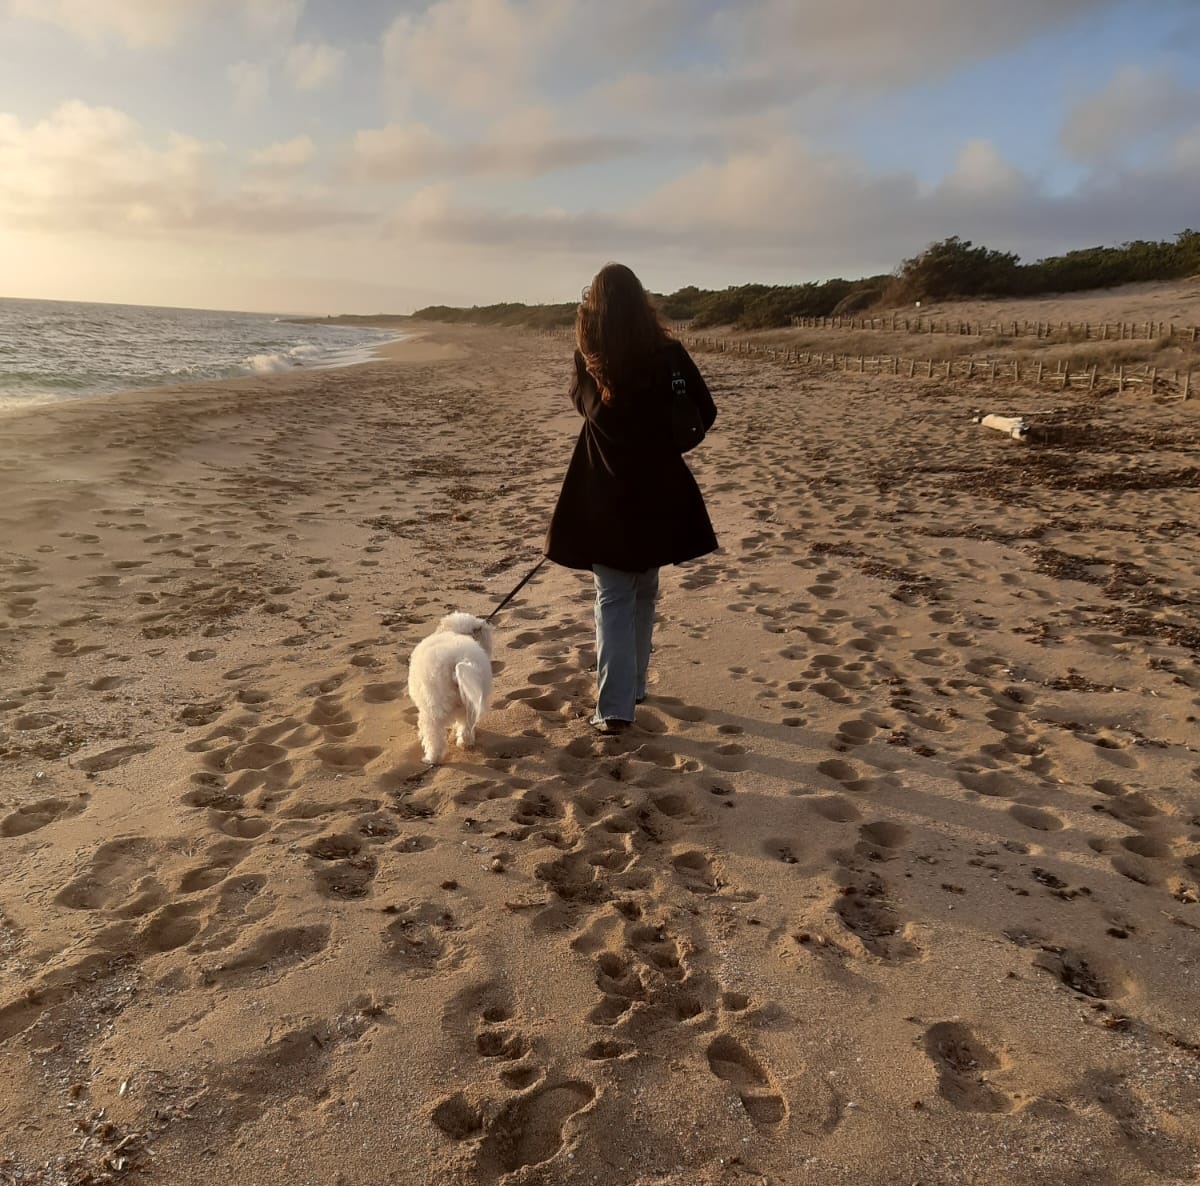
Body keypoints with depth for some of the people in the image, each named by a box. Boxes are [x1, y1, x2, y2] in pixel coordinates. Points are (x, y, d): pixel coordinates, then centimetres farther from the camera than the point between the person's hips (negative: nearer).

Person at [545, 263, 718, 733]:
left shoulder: (588, 361, -7)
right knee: (644, 592, 18)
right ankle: (633, 686, 31)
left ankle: (615, 707, -3)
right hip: (658, 490, 2)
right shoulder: (668, 352, -7)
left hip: (605, 494, -1)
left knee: (613, 598, 4)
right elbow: (705, 412, 2)